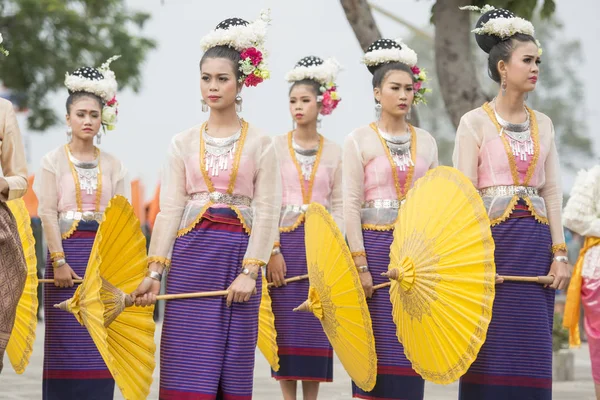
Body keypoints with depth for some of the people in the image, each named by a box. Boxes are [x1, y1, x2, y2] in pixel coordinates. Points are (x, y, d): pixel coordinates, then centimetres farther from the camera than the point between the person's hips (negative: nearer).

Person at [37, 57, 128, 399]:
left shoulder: (113, 165, 10)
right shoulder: (54, 161, 4)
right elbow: (48, 213, -4)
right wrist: (59, 261, -13)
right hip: (68, 250, -2)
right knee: (67, 342, -4)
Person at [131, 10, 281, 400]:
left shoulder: (259, 143, 4)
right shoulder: (185, 142, 9)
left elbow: (267, 211, -2)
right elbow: (170, 208, 6)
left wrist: (250, 271, -12)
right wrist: (155, 271, -3)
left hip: (237, 254, -1)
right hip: (190, 253, 1)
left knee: (232, 365, 0)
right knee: (188, 366, -5)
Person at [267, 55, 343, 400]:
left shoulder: (334, 152, 8)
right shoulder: (276, 147, 3)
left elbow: (338, 206, 7)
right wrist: (273, 250, -11)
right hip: (284, 242, -1)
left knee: (317, 329, 0)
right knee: (287, 327, -3)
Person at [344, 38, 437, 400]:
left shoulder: (426, 141, 11)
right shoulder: (359, 141, 0)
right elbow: (352, 205, -5)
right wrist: (360, 264, -12)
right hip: (375, 244, -3)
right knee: (376, 341, -3)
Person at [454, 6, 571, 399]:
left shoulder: (543, 124, 12)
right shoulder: (475, 122, -2)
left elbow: (552, 191, 10)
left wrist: (559, 251, 1)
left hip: (535, 239, 4)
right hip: (493, 235, -4)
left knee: (533, 348, 1)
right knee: (491, 347, -4)